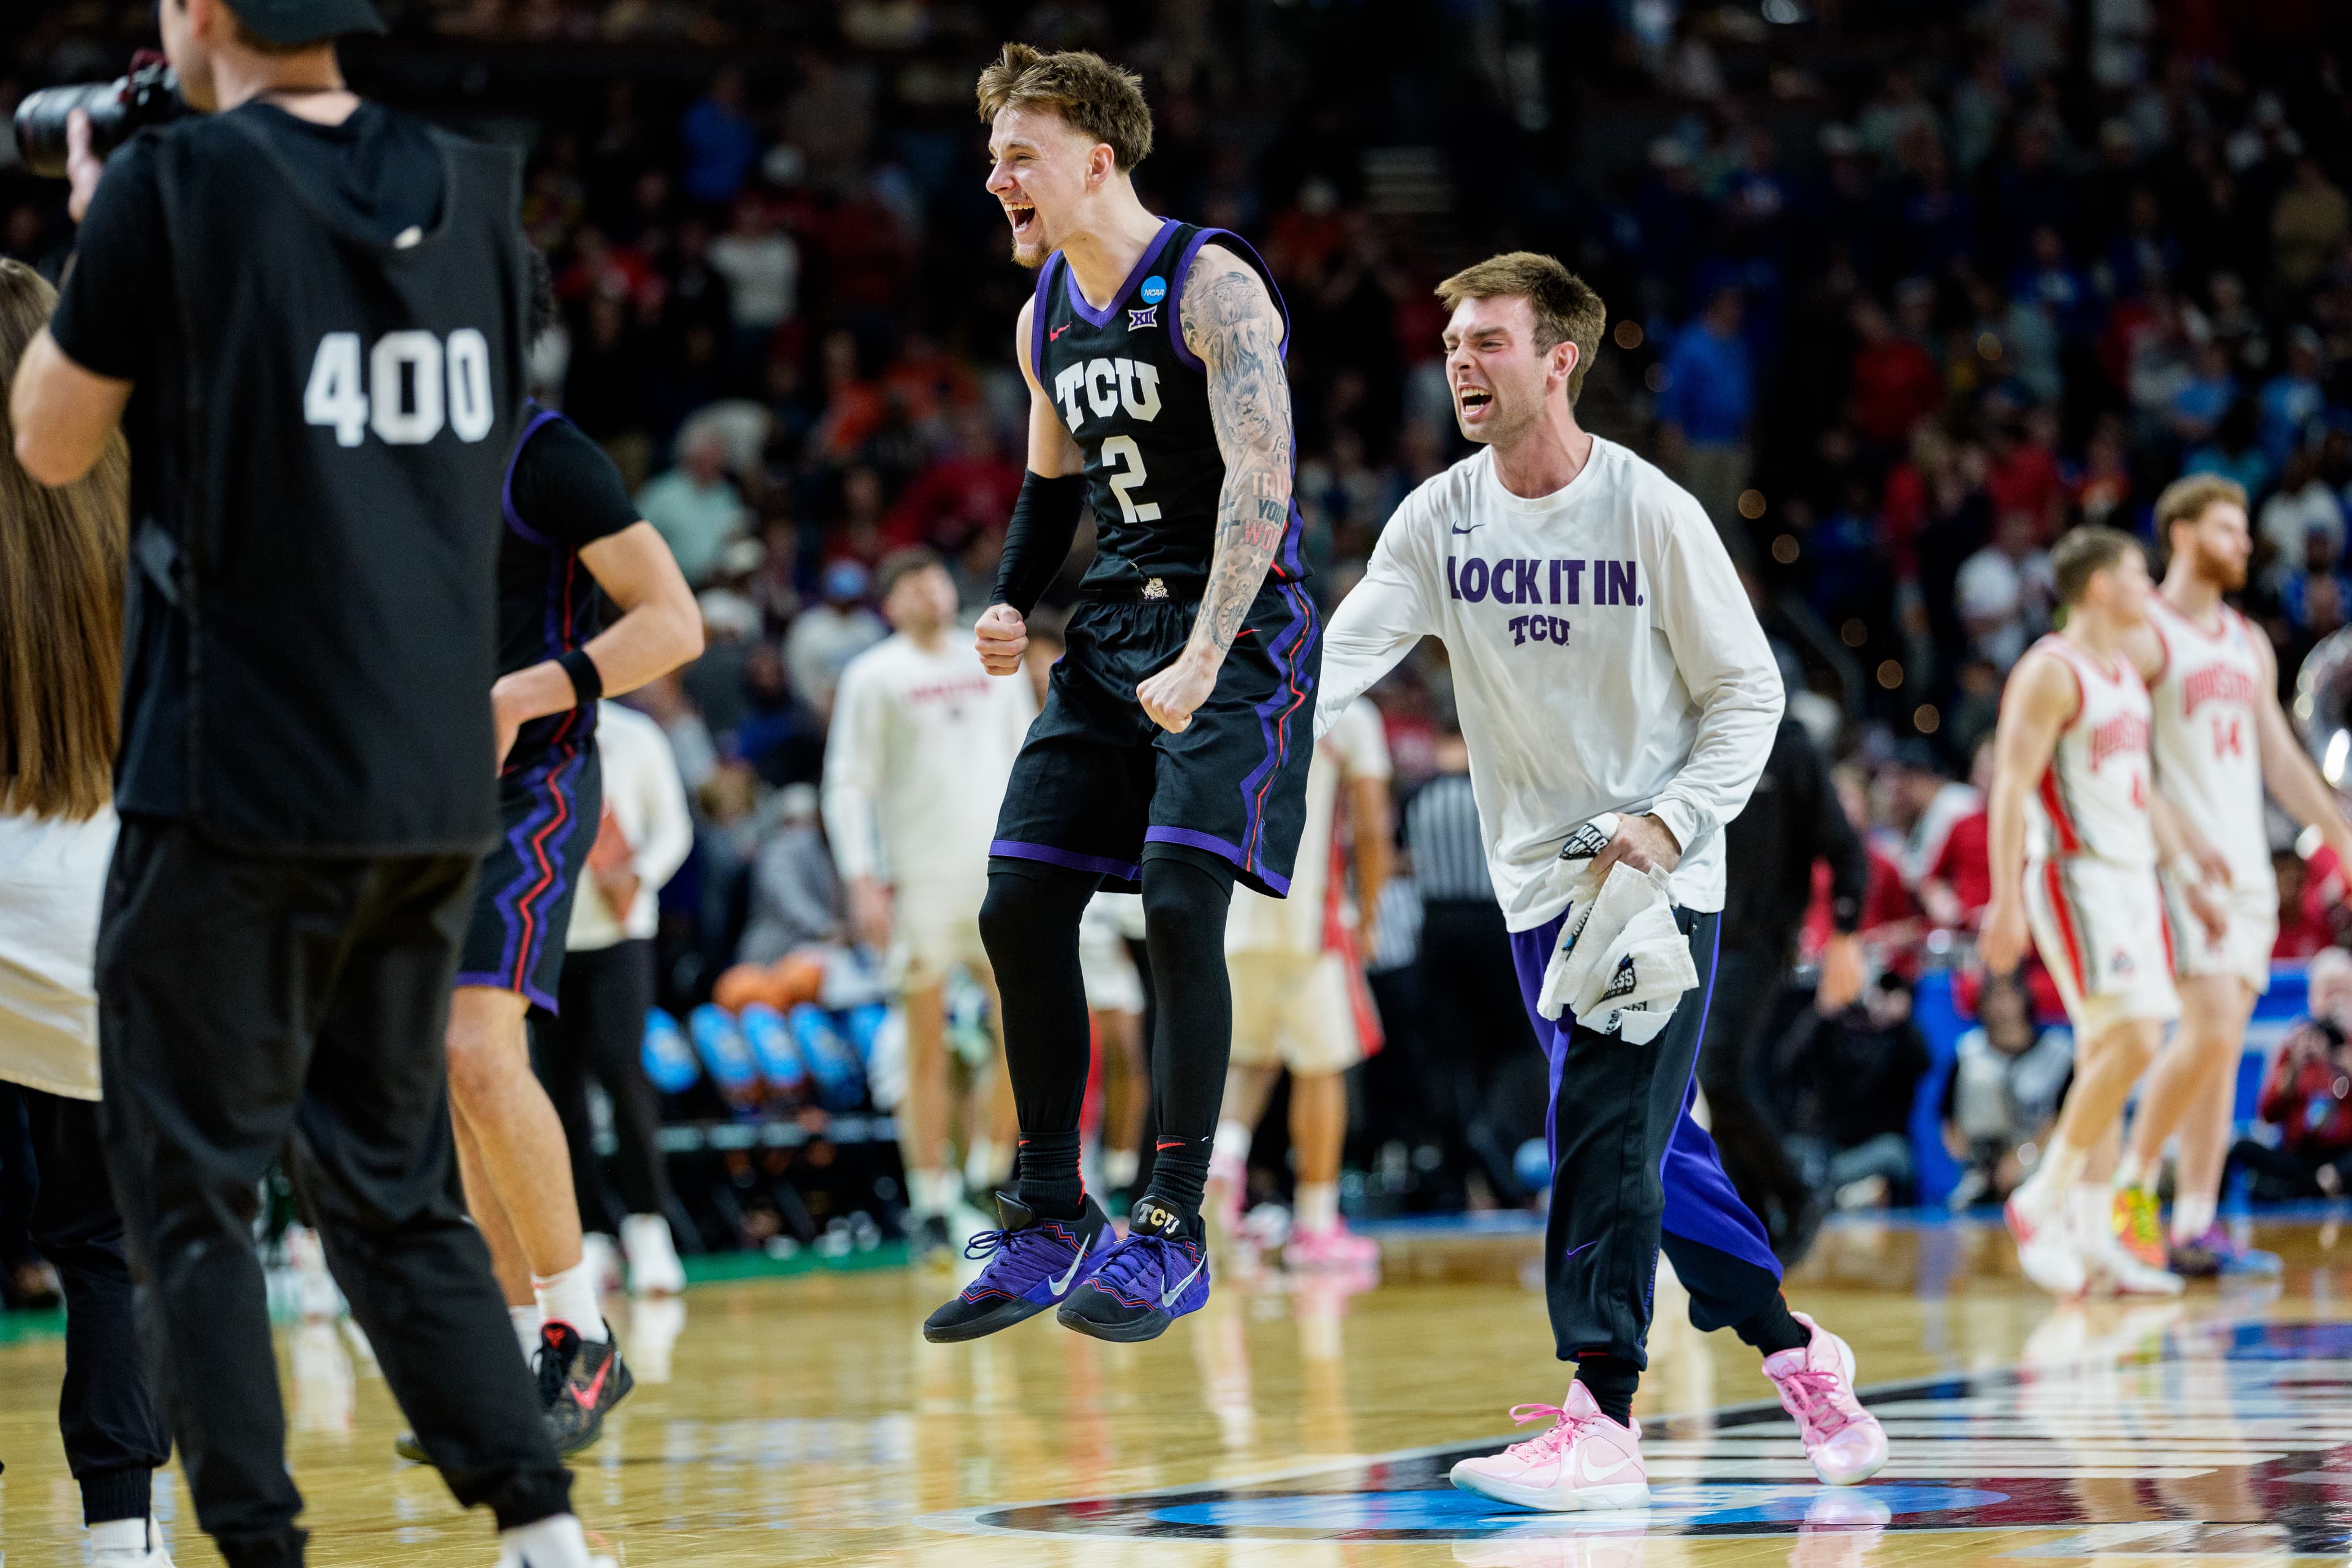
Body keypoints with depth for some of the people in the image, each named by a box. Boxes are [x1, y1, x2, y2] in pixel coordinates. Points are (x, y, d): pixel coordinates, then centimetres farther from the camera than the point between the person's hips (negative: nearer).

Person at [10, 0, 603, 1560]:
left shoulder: (181, 185, -10)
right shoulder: (474, 191, 7)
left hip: (239, 780, -6)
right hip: (439, 787, 6)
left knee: (190, 1188, 4)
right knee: (397, 1182, 15)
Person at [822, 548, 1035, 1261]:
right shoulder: (874, 675, 2)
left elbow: (1027, 762, 19)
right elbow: (848, 783, -2)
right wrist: (863, 882, -12)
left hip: (999, 874, 4)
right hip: (918, 880, -4)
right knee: (926, 1044, -2)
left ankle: (985, 1177, 9)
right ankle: (931, 1208, 2)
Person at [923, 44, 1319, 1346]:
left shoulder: (1212, 285, -15)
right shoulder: (1046, 315, 10)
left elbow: (1262, 480, -23)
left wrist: (1202, 663, -31)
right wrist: (1012, 603, 5)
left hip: (1240, 630, -8)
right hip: (1114, 629, 8)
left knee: (1178, 899, -20)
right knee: (1018, 908, 2)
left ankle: (1173, 1234, -12)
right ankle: (1049, 1225, 12)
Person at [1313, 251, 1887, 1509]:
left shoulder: (1653, 511, -10)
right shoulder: (1439, 517, 1)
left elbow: (1748, 691, -4)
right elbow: (1348, 648, -10)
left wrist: (1671, 821, -17)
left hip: (1660, 879, -5)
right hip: (1540, 882, 5)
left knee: (1606, 1133, -16)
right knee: (1648, 1152, 8)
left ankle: (1602, 1420, -19)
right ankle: (1794, 1352, 25)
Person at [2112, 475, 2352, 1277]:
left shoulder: (2250, 645, 18)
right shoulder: (2144, 634, -6)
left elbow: (2281, 758, 22)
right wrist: (2180, 836, -21)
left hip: (2248, 863, 8)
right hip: (2181, 866, -8)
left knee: (2227, 1042, 4)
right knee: (2210, 1027, -18)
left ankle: (2196, 1225, 5)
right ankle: (2132, 1181, -3)